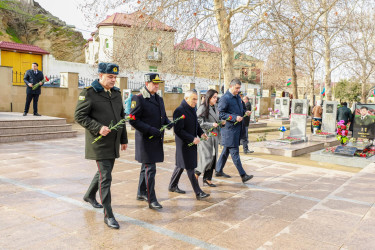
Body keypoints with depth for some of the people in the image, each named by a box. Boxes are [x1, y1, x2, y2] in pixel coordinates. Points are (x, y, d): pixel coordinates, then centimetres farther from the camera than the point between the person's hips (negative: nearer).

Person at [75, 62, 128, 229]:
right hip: (99, 143, -7)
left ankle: (89, 196, 46)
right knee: (105, 177, -7)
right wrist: (98, 128, -24)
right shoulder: (88, 93, -9)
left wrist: (124, 139, 17)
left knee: (104, 172, 20)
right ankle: (108, 215, 2)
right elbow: (79, 116, -13)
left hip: (113, 143, 7)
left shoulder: (116, 93, 12)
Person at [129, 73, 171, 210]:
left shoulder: (159, 99, 13)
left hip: (156, 140, 8)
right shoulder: (138, 99, -12)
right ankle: (151, 200, 1)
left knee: (146, 167, 19)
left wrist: (169, 123, -2)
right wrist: (151, 130, -22)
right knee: (150, 169, -7)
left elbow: (163, 116, 21)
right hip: (145, 140, -8)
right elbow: (133, 120, -16)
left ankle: (141, 193, 33)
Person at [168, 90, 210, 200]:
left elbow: (196, 124, 23)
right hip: (184, 144, -9)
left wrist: (201, 133, 5)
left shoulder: (192, 109, 11)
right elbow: (178, 130, -21)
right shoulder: (179, 111, -18)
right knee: (190, 168, -4)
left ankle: (173, 186, 33)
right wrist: (192, 139, -21)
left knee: (182, 165, 18)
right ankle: (198, 193, 1)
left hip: (191, 143, 9)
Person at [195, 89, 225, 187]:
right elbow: (199, 122, -15)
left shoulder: (216, 107, 13)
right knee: (207, 158, -8)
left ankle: (207, 178, 17)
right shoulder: (202, 108, -11)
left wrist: (221, 122, 4)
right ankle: (197, 173, 16)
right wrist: (211, 125, -19)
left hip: (215, 136, 8)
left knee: (213, 157, 7)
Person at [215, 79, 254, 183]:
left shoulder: (237, 97, 14)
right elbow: (221, 114, -15)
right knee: (234, 152, -5)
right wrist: (234, 118, -22)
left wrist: (245, 112, 6)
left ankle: (219, 171, 27)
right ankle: (243, 175, -3)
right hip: (229, 129, -9)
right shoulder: (225, 98, -13)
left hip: (237, 128, 9)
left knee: (226, 150, 16)